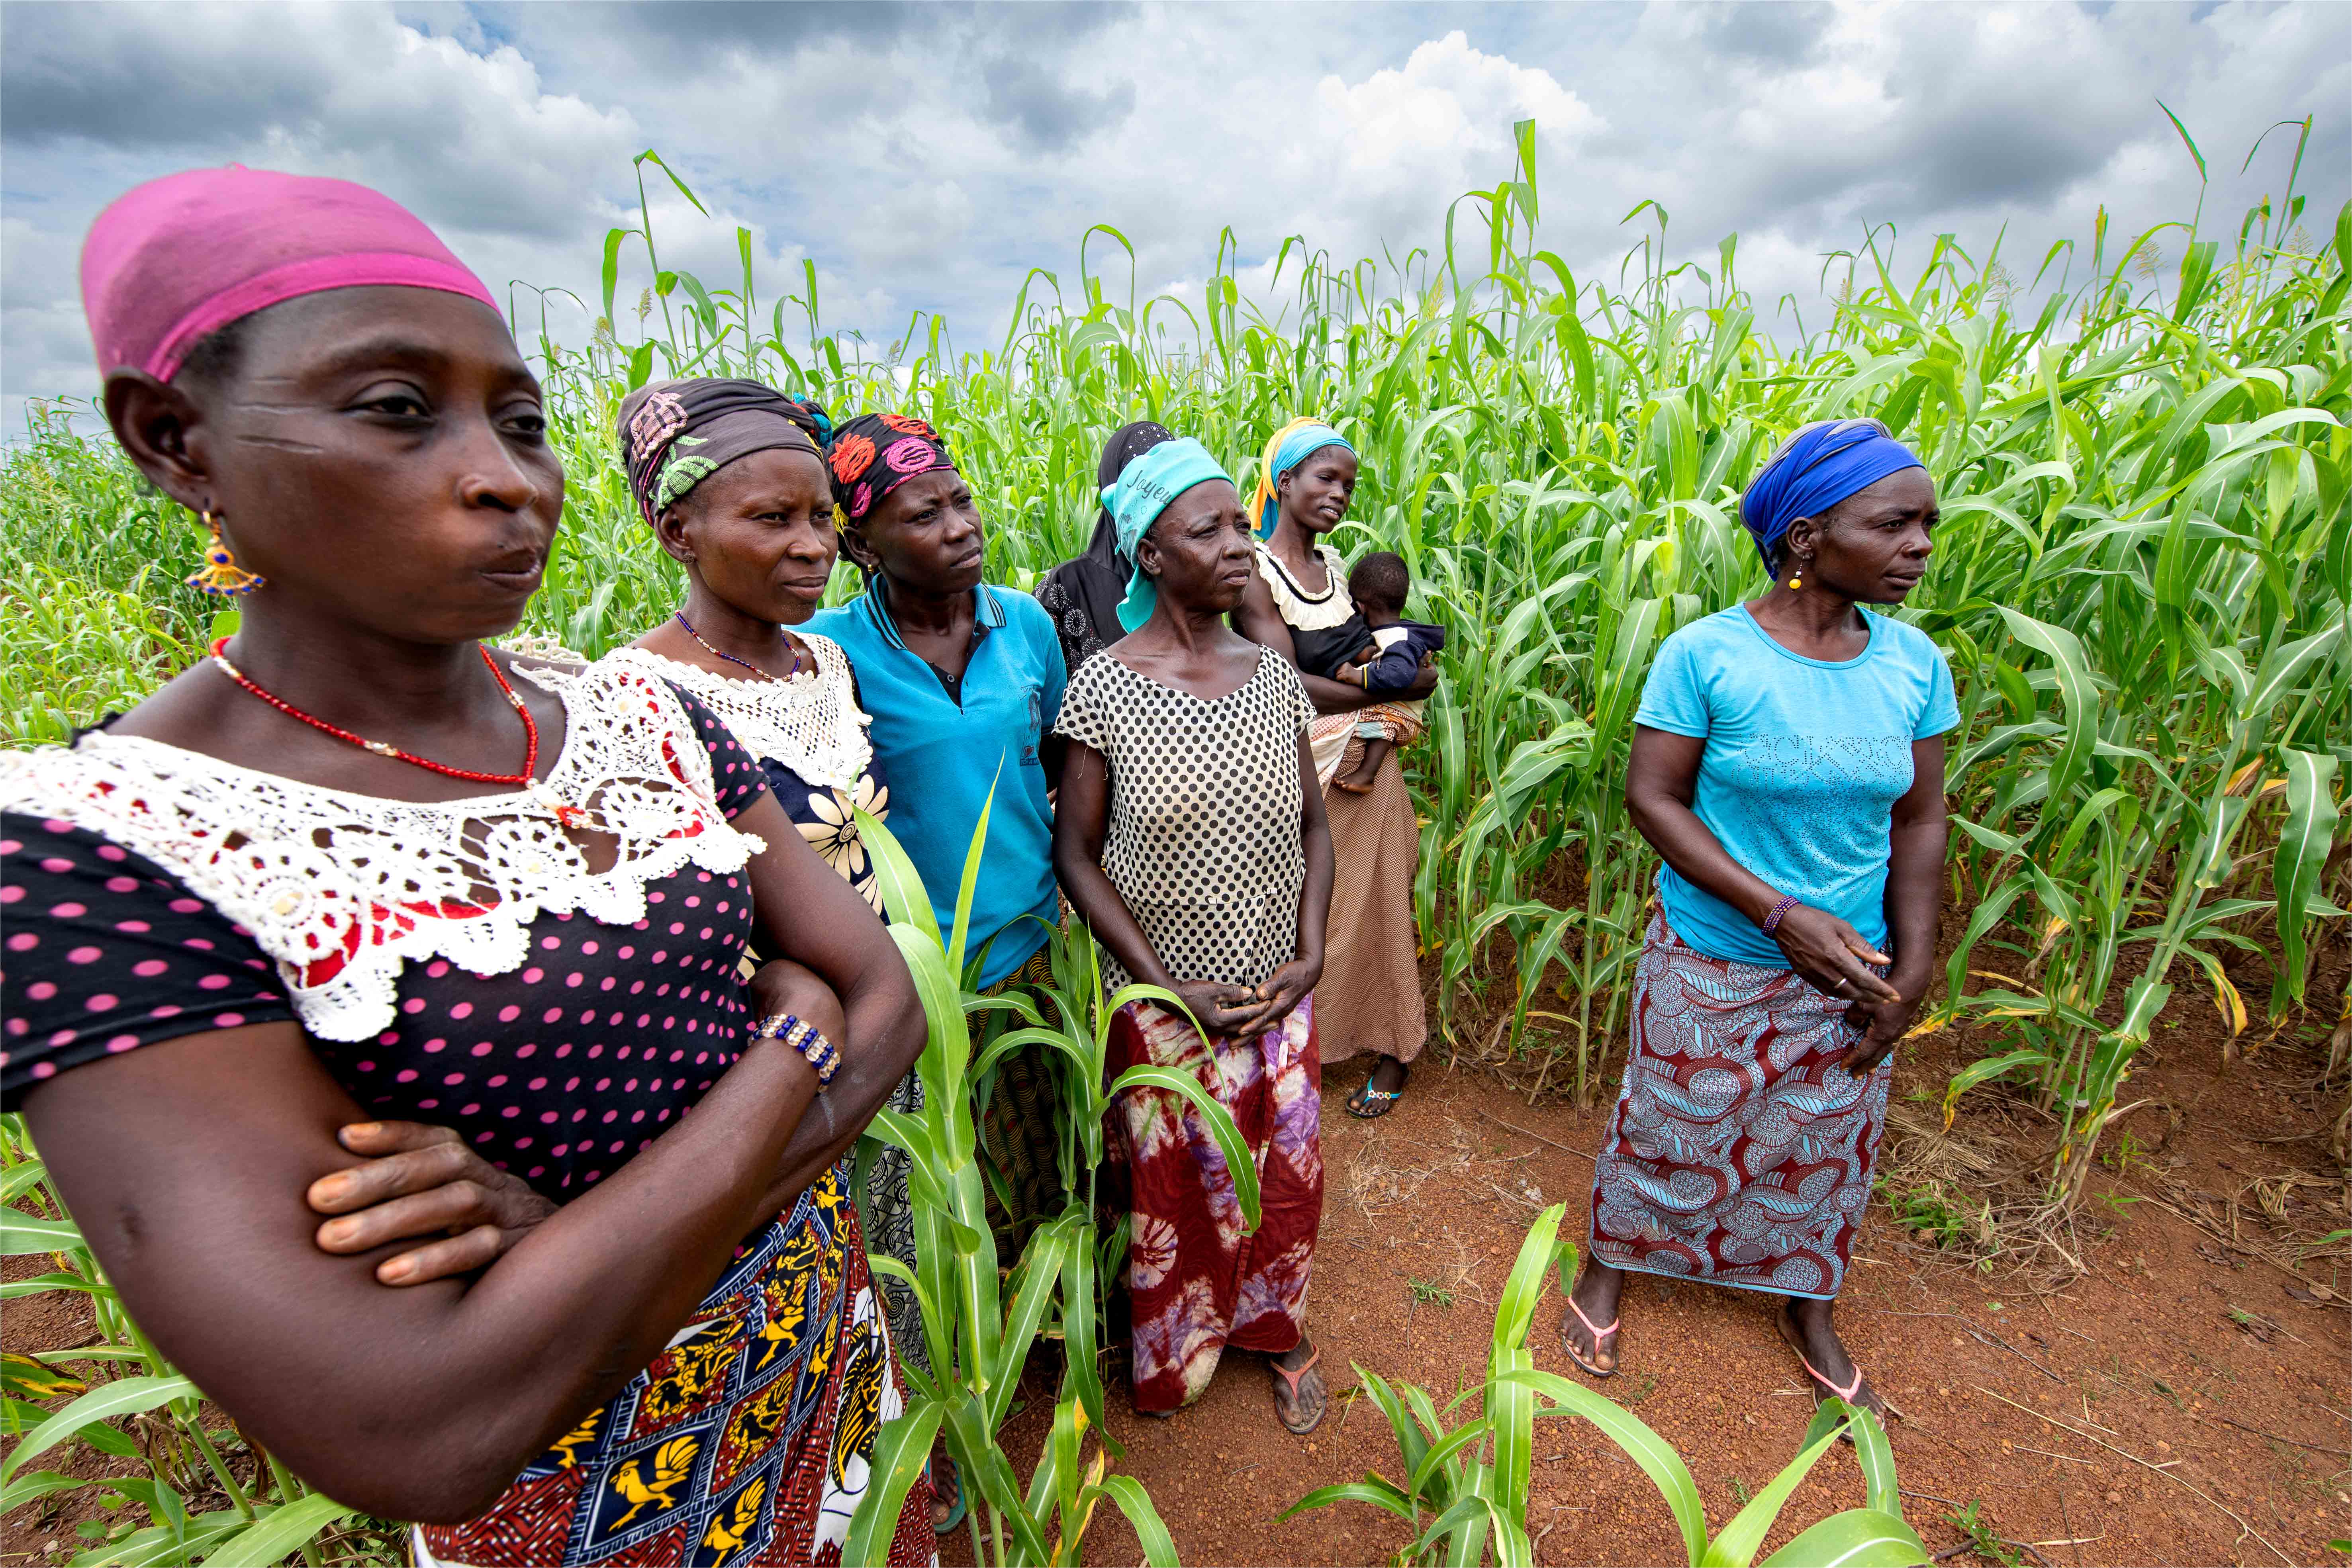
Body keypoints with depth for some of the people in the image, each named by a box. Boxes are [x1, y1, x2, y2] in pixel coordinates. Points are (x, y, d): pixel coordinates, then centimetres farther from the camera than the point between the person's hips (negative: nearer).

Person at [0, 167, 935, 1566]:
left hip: (822, 1320, 5)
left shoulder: (645, 720, -8)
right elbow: (420, 1434, -31)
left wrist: (556, 1227, -23)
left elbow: (888, 998, -9)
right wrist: (798, 1039, -22)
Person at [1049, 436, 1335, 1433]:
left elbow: (1314, 826, 6)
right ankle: (1180, 1344, 47)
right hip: (1164, 998, -3)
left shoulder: (1273, 676, -2)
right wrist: (1171, 986, -14)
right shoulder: (1103, 686, -14)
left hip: (1279, 992, 4)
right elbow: (1076, 854, -10)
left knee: (1286, 1171, 18)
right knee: (1177, 1182, 17)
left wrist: (1311, 954, -6)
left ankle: (1277, 1328, 48)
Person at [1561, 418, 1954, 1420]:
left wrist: (1913, 964, -4)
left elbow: (1920, 819, 3)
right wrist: (1780, 913, -22)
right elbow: (1652, 798, -16)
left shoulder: (1914, 663, -3)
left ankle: (1808, 1309, 46)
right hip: (1714, 968, -4)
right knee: (1672, 1131, 13)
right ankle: (1606, 1272, 39)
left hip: (1851, 972, 5)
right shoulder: (1705, 654, -18)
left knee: (1827, 1146, 20)